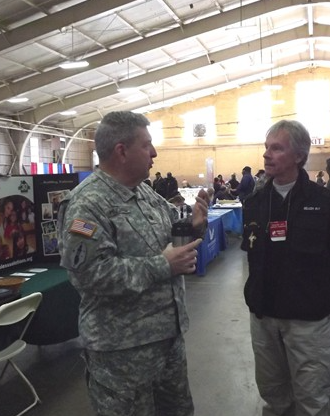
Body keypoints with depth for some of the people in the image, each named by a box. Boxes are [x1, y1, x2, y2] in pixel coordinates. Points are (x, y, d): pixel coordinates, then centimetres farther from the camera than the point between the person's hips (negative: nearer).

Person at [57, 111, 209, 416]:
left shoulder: (145, 192, 7)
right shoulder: (88, 203, -20)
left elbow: (169, 237, 15)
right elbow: (88, 272, -30)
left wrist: (193, 226, -7)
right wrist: (161, 266, -26)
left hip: (170, 332, 9)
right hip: (123, 348, -8)